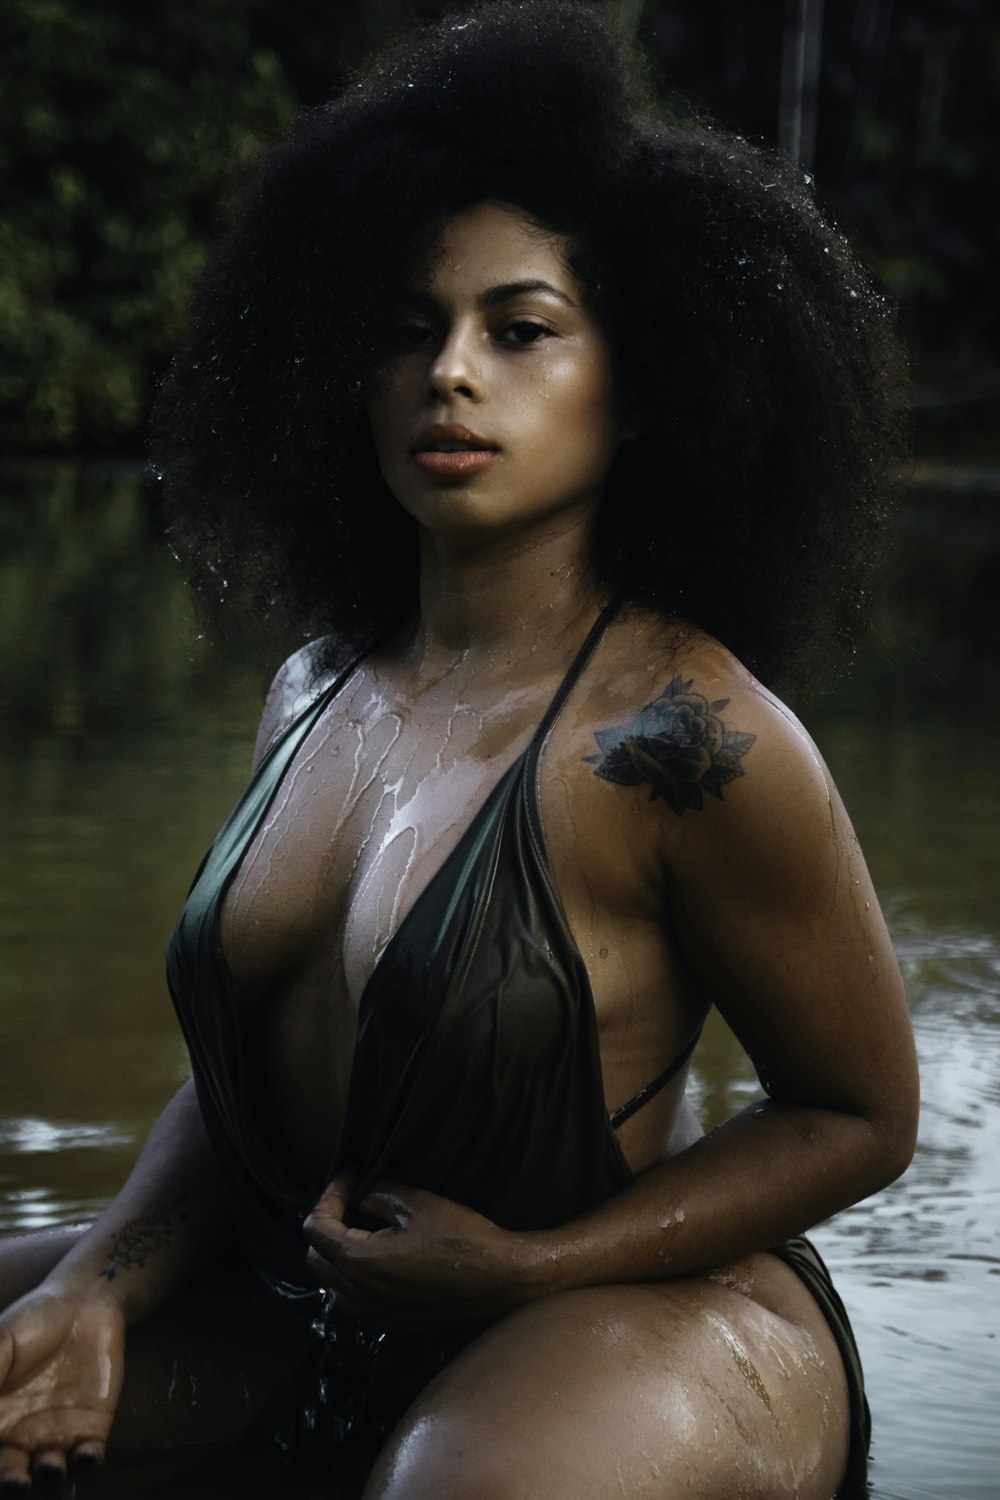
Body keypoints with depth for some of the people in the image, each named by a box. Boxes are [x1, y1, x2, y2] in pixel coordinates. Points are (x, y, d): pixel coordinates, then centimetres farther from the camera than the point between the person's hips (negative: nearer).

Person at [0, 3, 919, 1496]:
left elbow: (862, 1115, -9)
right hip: (299, 1307, 7)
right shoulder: (316, 692, 3)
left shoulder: (685, 737, -19)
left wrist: (530, 1267, -18)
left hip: (629, 1320, -7)